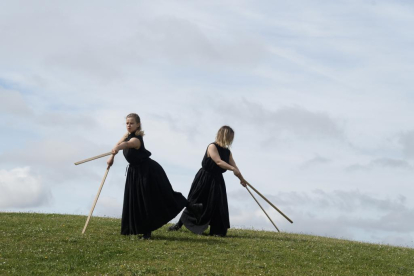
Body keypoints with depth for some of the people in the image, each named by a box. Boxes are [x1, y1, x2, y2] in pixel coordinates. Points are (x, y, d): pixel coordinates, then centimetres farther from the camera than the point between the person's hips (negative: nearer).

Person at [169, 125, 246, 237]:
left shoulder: (227, 152, 4)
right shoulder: (212, 147, -17)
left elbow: (234, 166, -1)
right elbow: (218, 162, -30)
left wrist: (241, 178, -15)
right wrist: (232, 168, -41)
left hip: (217, 180, 5)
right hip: (204, 179, -5)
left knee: (217, 205, -7)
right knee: (194, 203, 3)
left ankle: (217, 231, -3)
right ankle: (179, 224, 17)